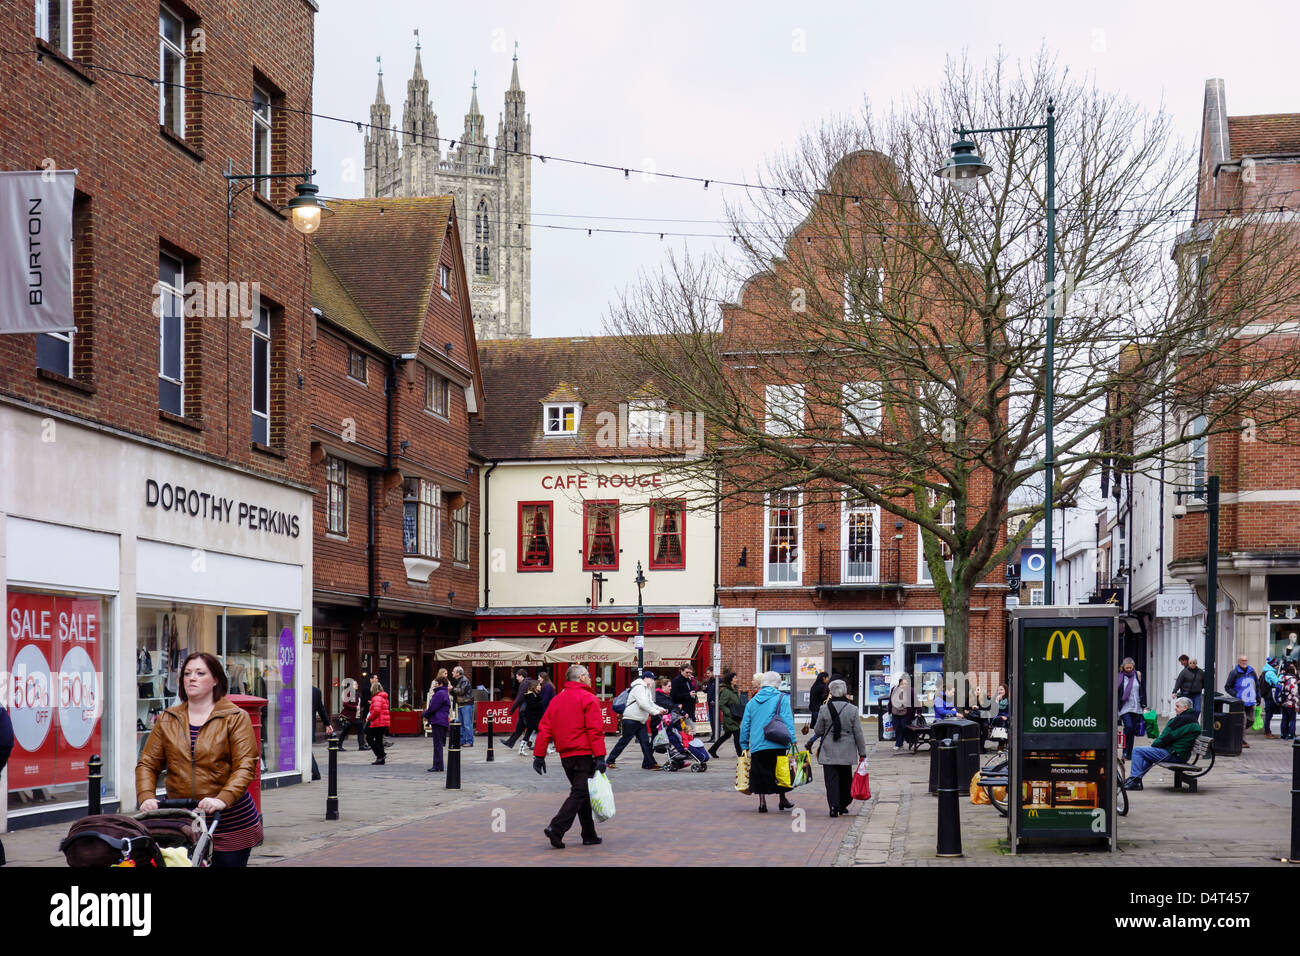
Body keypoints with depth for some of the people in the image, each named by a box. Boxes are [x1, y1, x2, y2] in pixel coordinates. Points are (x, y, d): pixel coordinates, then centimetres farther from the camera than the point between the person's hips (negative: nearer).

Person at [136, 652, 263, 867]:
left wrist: (223, 799, -24)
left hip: (229, 819, -2)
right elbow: (148, 764, 8)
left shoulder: (236, 718, 0)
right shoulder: (167, 720, 11)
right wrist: (146, 797, -11)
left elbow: (245, 767, -9)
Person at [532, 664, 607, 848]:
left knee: (581, 793, 16)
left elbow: (544, 728, 10)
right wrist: (600, 756, -17)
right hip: (584, 754, -7)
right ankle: (556, 829, -20)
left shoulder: (557, 699, 14)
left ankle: (589, 835, 18)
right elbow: (595, 729, -15)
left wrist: (539, 755, 11)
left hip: (566, 756, 7)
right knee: (579, 793, -7)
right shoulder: (588, 698, -7)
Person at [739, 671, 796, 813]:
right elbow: (787, 721, -9)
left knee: (760, 774, 5)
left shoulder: (752, 701, 14)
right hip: (776, 744, -3)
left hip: (756, 745, 3)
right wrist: (792, 739, -10)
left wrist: (744, 745, 19)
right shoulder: (781, 699, 1)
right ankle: (782, 800, 17)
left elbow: (745, 725, 14)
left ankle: (762, 802, 0)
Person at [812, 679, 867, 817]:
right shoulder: (852, 710, -4)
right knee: (845, 778, 17)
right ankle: (843, 805, 27)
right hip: (847, 752, 1)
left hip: (828, 752, -1)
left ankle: (834, 806, -16)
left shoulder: (824, 709, -7)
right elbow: (858, 734, 0)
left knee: (831, 779, -1)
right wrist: (862, 752, 7)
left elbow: (818, 731, 1)